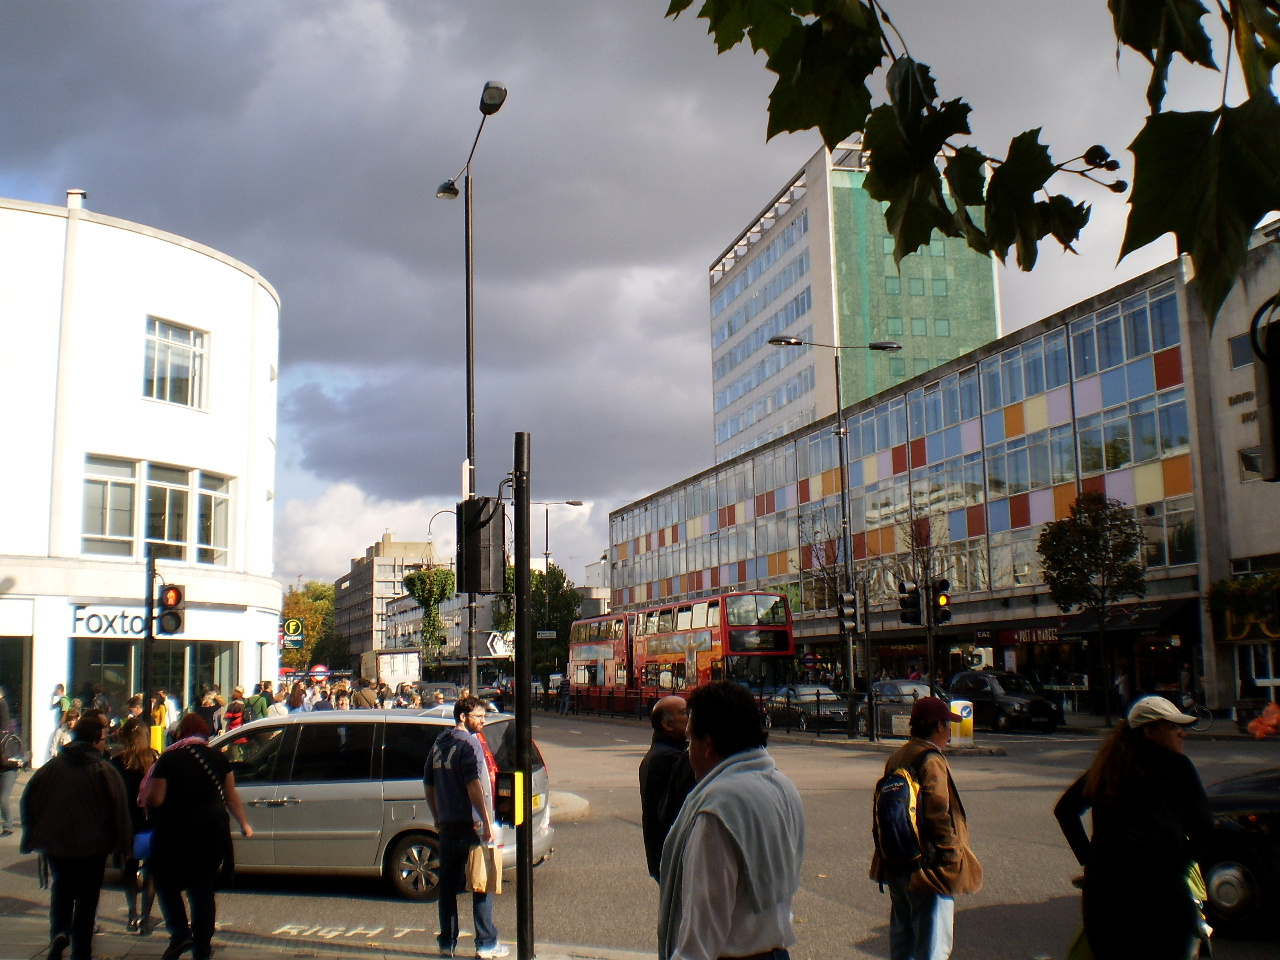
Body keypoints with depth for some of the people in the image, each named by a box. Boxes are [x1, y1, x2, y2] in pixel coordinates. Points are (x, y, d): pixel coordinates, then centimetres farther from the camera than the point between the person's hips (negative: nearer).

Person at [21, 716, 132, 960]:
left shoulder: (52, 766, -2)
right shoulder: (105, 770, -11)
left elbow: (28, 800, 0)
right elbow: (119, 808, -13)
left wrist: (32, 835, 12)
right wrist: (121, 843, -2)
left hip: (56, 842, 2)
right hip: (92, 846, -2)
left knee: (61, 889, 21)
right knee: (87, 897, 11)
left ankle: (59, 932, -3)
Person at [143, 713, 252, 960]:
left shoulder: (168, 758, -7)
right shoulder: (217, 757, 2)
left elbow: (155, 800, -11)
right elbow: (231, 796, 7)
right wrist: (244, 824, 19)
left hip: (175, 831, -3)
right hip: (211, 831, 3)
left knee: (166, 881, 15)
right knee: (204, 889, 11)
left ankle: (180, 933, -3)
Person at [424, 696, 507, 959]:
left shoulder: (439, 744, 13)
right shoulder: (469, 743, -12)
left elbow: (429, 787, 18)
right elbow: (474, 786, -20)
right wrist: (487, 823, -18)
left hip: (448, 826, 7)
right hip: (472, 826, -7)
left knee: (448, 887, 12)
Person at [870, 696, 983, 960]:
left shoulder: (896, 758, 10)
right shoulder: (931, 762, -16)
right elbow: (939, 817, -21)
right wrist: (953, 859, -14)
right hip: (926, 867, -9)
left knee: (902, 938, 19)